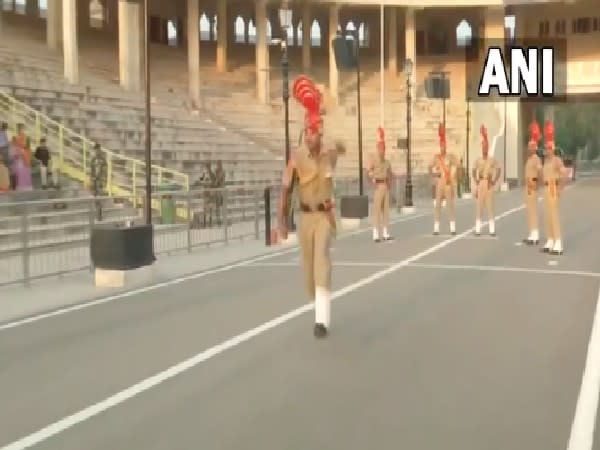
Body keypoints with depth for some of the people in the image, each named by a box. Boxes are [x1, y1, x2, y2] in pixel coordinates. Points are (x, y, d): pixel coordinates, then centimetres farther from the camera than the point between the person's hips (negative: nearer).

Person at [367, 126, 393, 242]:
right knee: (377, 209, -9)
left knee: (386, 208, 8)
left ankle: (385, 233, 14)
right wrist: (373, 179, -19)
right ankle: (376, 234, -10)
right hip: (378, 186, -7)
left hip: (386, 186, 7)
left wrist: (390, 182, 14)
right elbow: (368, 170, -17)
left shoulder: (387, 162, 15)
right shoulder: (373, 159, -5)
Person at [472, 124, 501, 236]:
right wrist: (476, 181, 2)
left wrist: (494, 181, -6)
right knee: (479, 206, 1)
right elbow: (474, 171, 12)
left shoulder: (492, 159, -1)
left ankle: (492, 229, 0)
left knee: (490, 206, -1)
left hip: (489, 184, -2)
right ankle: (478, 229, 3)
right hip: (480, 184, 2)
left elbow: (498, 170, 0)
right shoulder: (478, 160, 5)